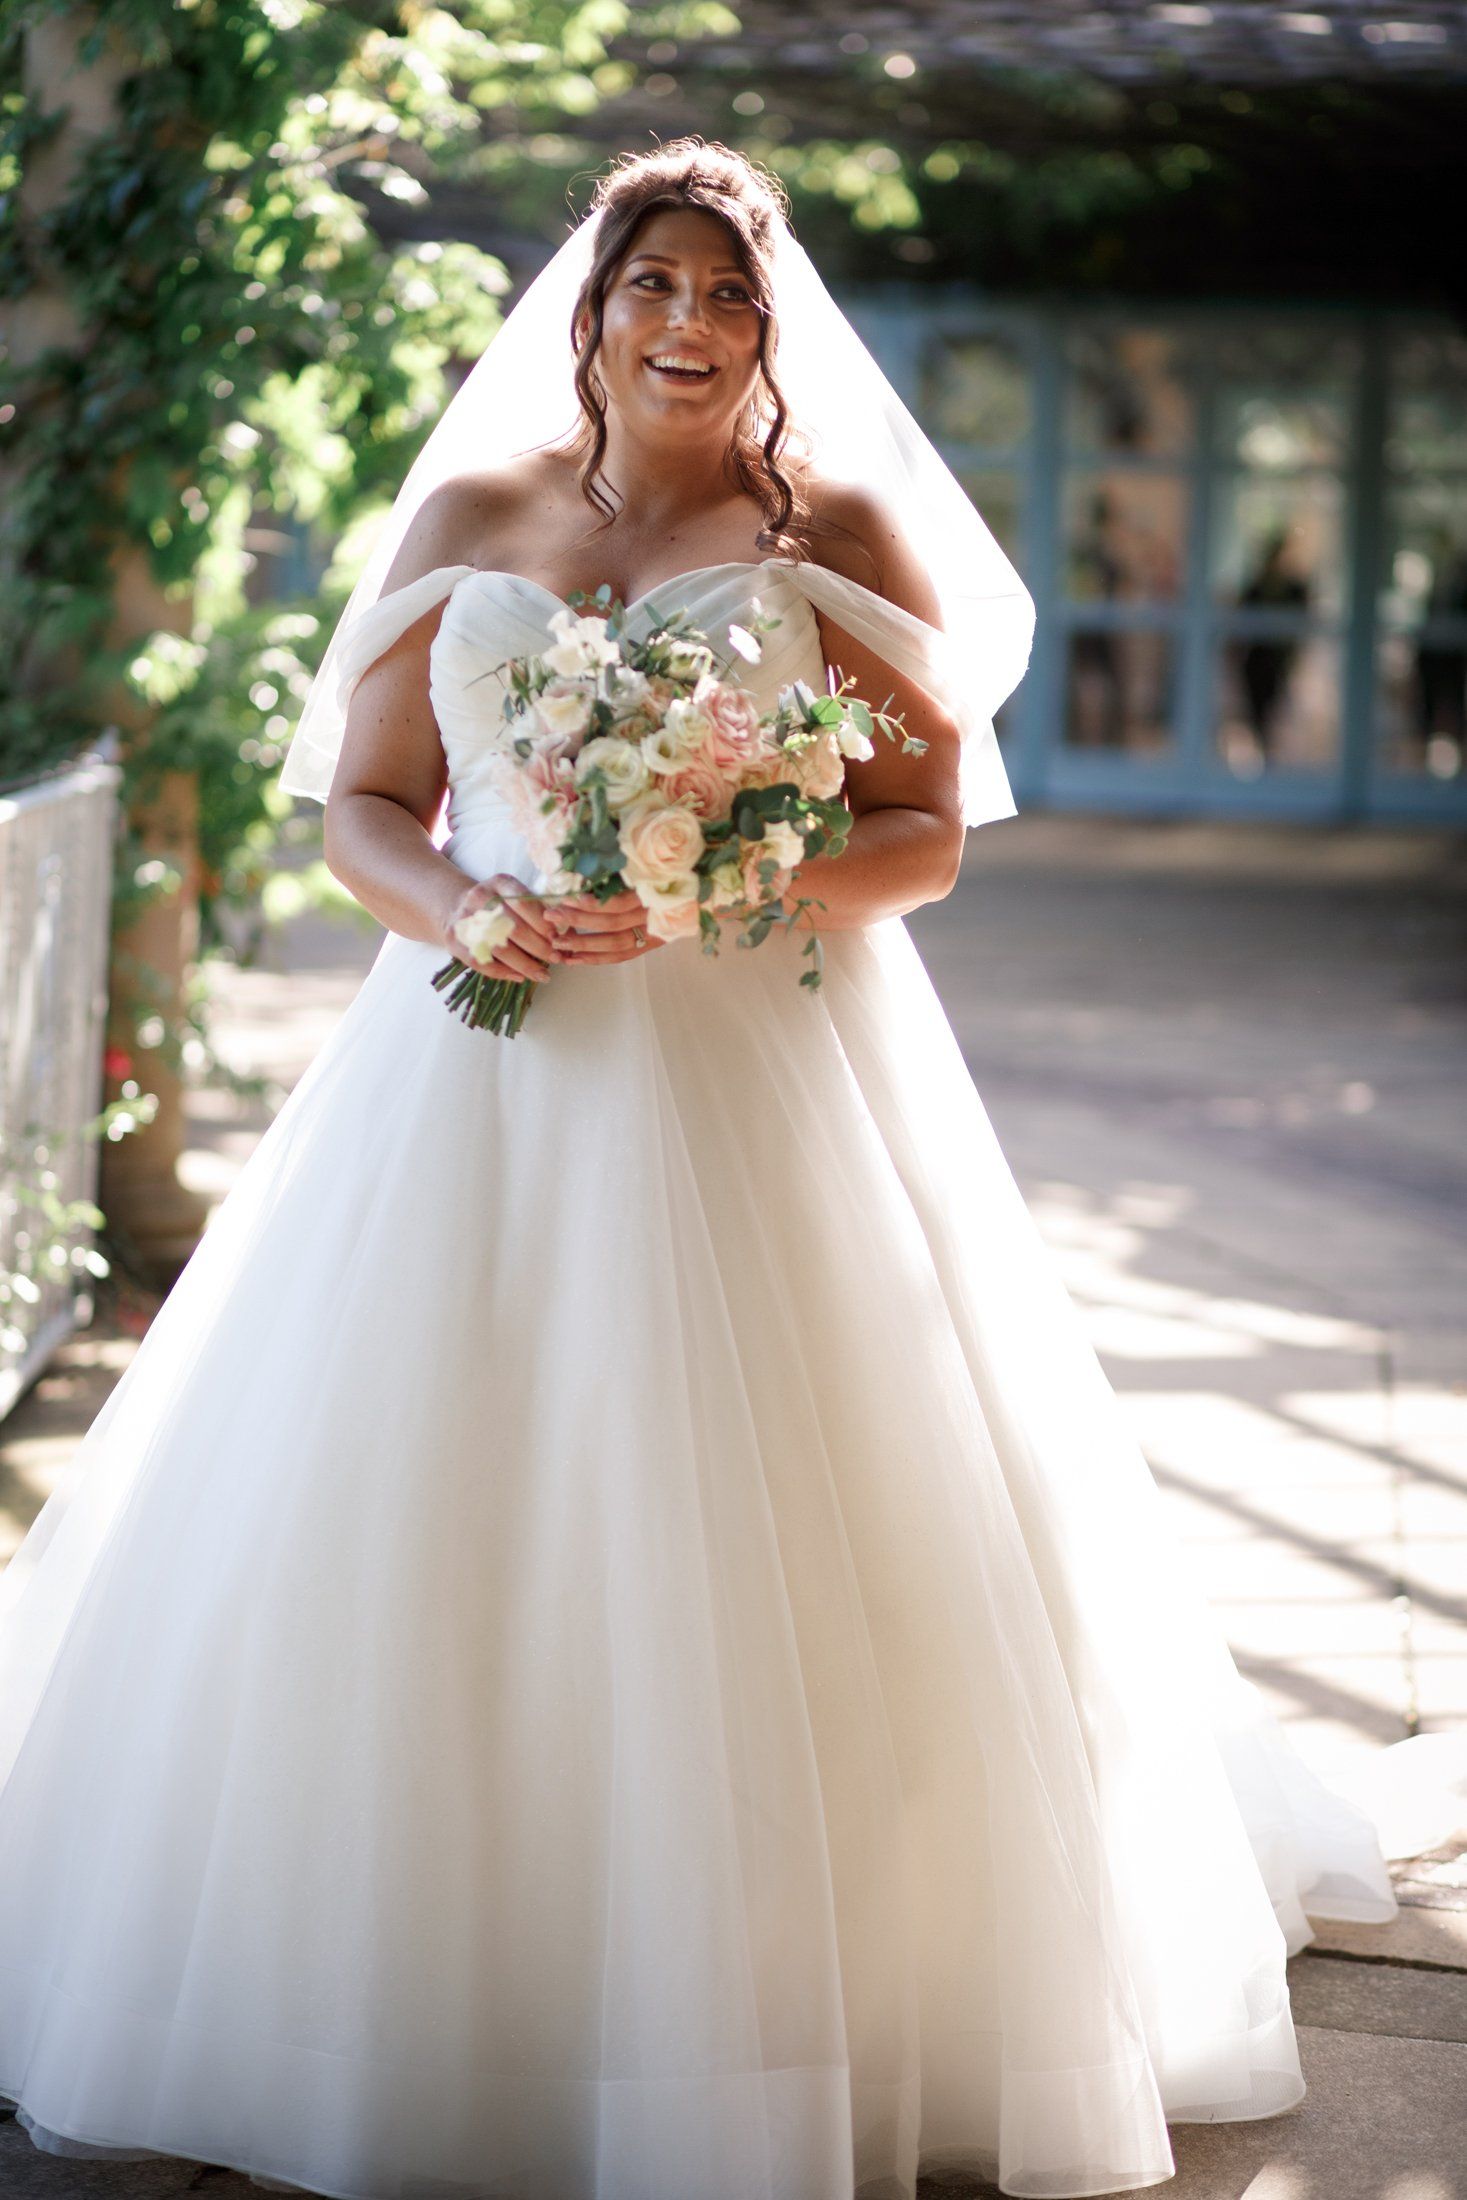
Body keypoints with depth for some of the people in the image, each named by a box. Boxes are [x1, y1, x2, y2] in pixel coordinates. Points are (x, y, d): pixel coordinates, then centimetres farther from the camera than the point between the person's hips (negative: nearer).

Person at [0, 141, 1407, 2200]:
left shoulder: (842, 533, 4)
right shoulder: (464, 518, 11)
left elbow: (927, 834, 0)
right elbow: (361, 806, 10)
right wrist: (465, 911, -11)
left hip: (762, 1083, -2)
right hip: (486, 1073, 2)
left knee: (762, 1553, -4)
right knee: (413, 1544, -1)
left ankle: (780, 2012, 8)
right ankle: (420, 1975, 12)